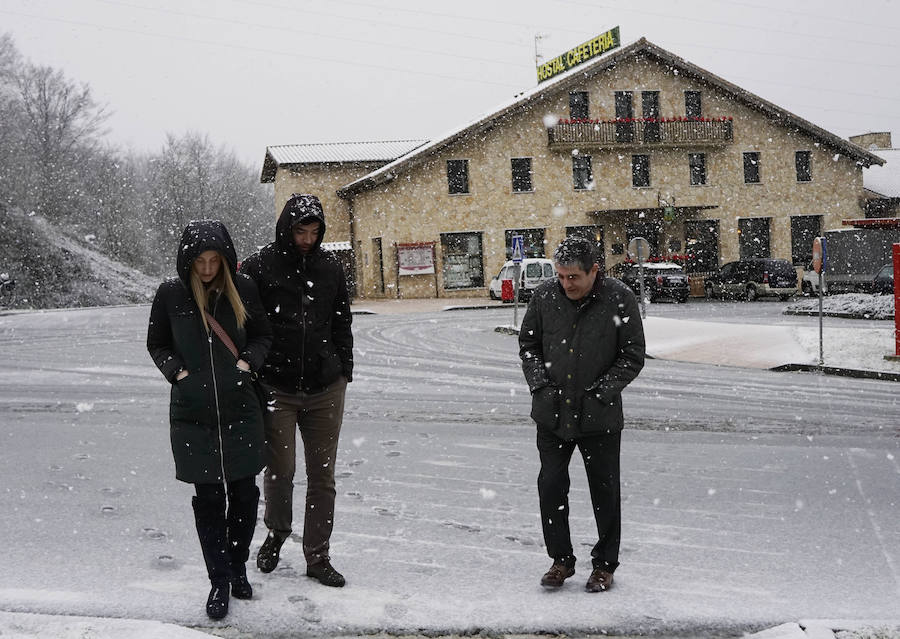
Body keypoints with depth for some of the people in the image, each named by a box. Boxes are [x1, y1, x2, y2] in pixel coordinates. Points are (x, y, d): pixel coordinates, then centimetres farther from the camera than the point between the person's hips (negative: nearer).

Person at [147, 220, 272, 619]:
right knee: (208, 498, 5)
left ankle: (238, 569, 30)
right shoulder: (171, 294, -4)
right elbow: (156, 344, 10)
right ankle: (219, 582, 18)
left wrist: (249, 361, -7)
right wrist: (175, 370, -6)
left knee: (244, 493, 8)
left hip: (241, 410, 1)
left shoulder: (243, 289, -3)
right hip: (192, 416, -1)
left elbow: (262, 335, 11)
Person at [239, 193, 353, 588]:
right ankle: (276, 532, 29)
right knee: (280, 470, 0)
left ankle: (317, 557, 17)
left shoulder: (329, 266, 8)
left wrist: (344, 370, 12)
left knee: (322, 476, 6)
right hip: (276, 388, -3)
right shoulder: (260, 267, -4)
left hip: (325, 389, 3)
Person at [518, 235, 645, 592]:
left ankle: (605, 564, 25)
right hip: (552, 413, 3)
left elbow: (633, 357, -4)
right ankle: (561, 560, 24)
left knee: (604, 492, 9)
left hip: (600, 416, -2)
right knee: (551, 487, 6)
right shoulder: (544, 296, -2)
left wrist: (600, 392, -12)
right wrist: (539, 384, -2)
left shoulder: (619, 299, -10)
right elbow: (527, 345, 11)